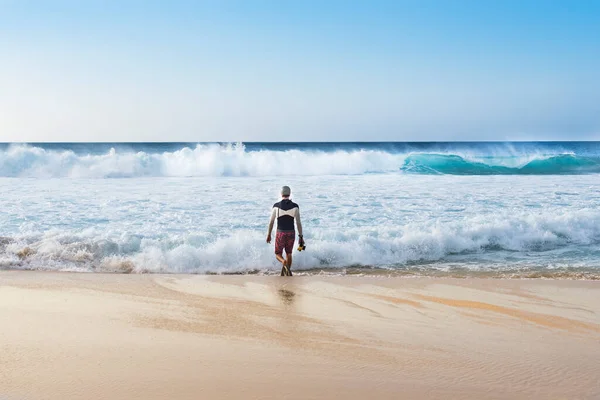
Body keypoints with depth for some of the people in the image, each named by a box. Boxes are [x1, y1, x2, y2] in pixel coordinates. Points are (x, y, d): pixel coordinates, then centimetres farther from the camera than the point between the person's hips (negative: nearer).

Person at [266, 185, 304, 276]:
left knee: (278, 254, 10)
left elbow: (271, 222, 0)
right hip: (291, 233, 2)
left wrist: (269, 234, 11)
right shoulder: (295, 206, -5)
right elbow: (298, 222, -4)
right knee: (289, 253, 19)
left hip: (280, 233, -2)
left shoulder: (276, 206, -6)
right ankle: (287, 273, 17)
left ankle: (284, 263, -23)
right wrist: (301, 236, 3)